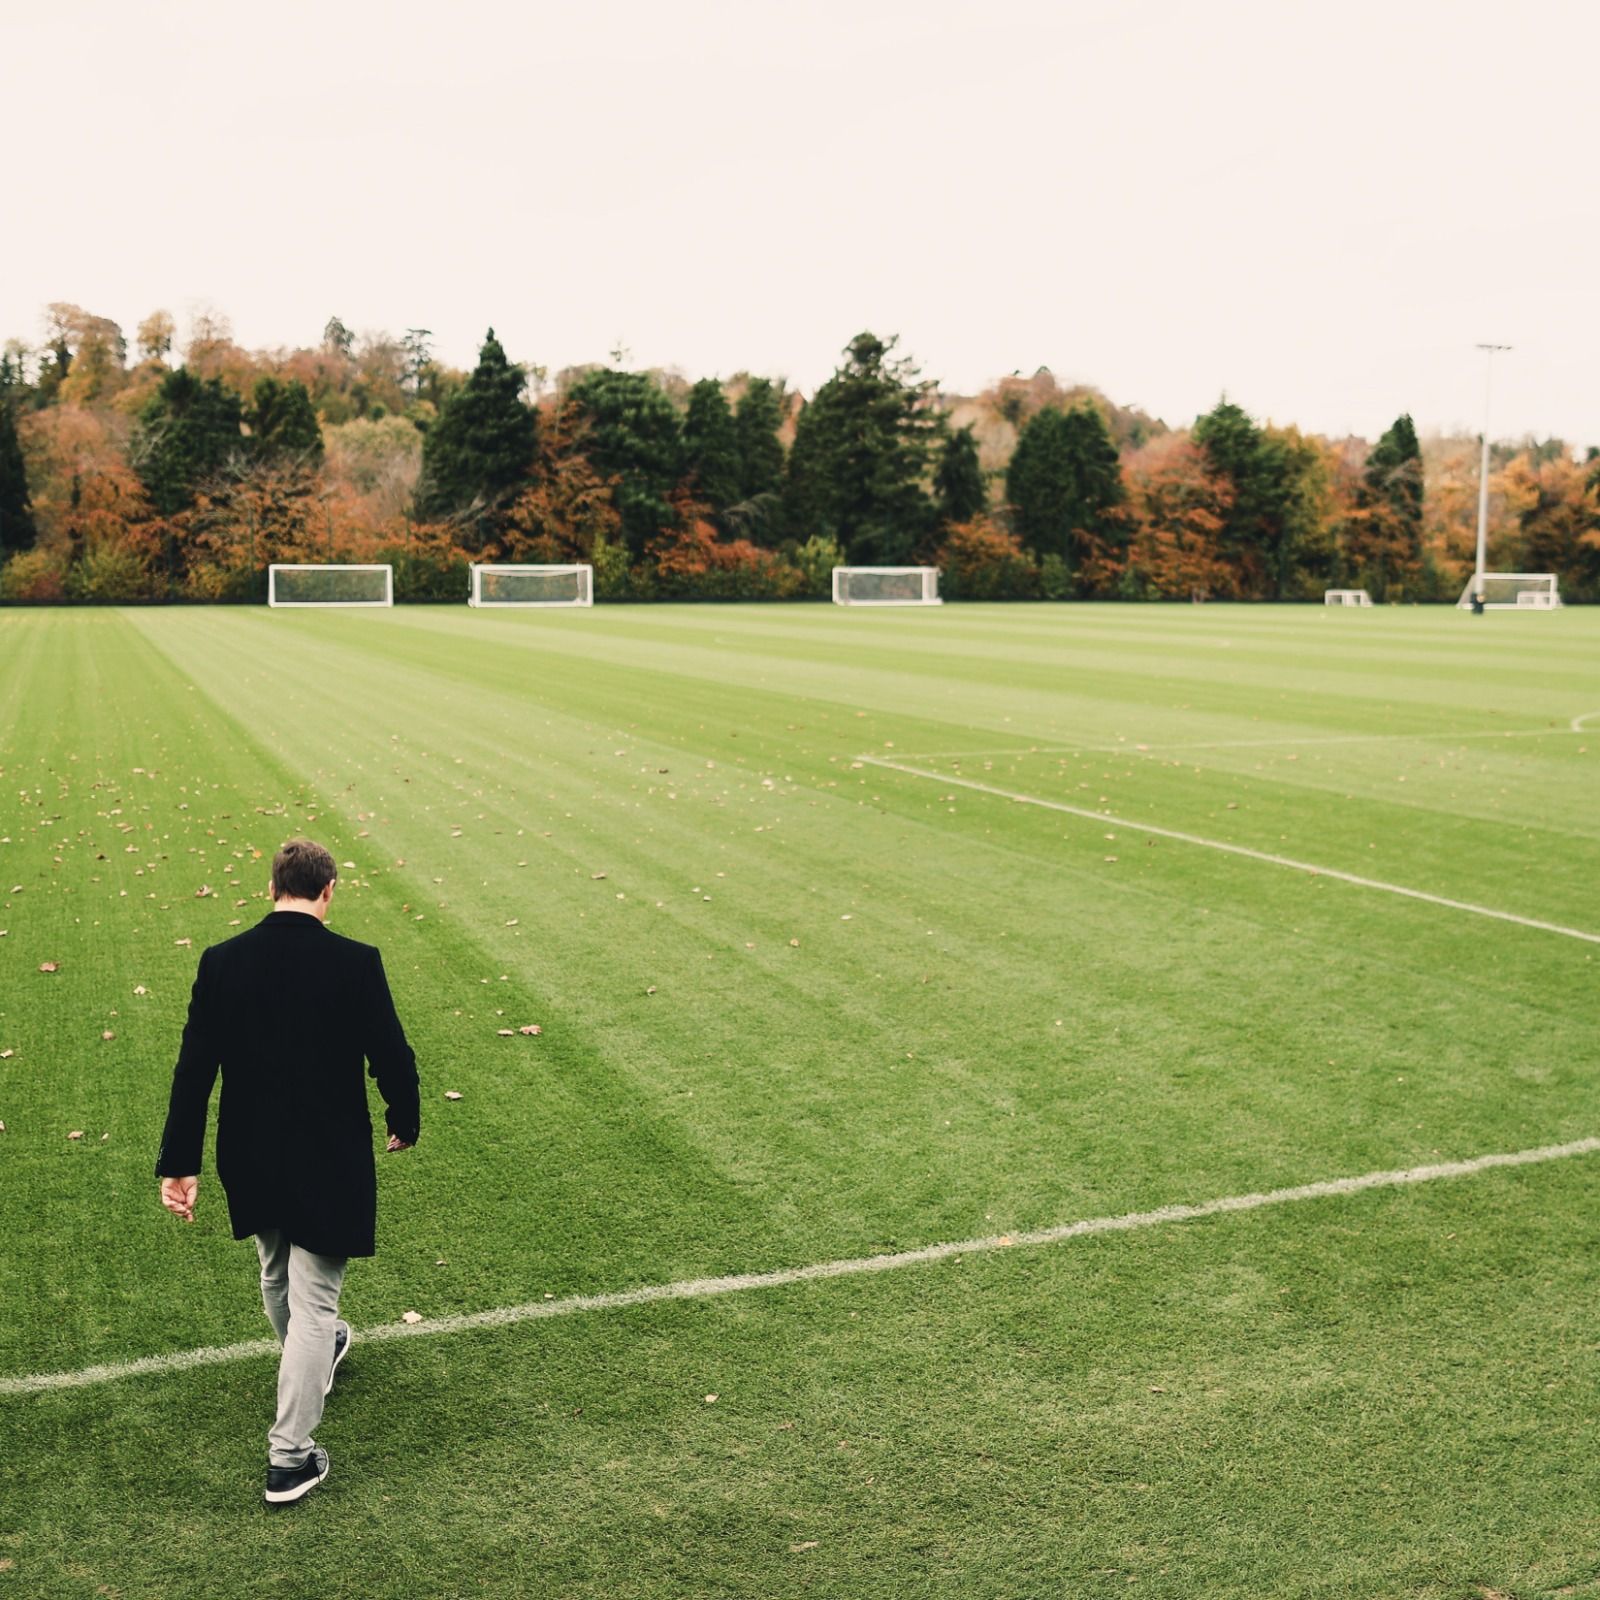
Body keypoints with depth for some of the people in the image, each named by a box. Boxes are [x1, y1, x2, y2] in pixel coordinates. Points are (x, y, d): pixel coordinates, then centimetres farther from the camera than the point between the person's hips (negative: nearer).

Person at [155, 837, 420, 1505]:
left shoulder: (221, 961, -8)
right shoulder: (356, 963, -17)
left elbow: (193, 1068, -6)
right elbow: (392, 1056, -11)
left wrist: (179, 1163, -1)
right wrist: (404, 1120, 8)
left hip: (250, 1160, 4)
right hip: (330, 1162, -4)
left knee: (277, 1277, 28)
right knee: (314, 1301, 6)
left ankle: (314, 1355, 56)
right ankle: (290, 1456, 10)